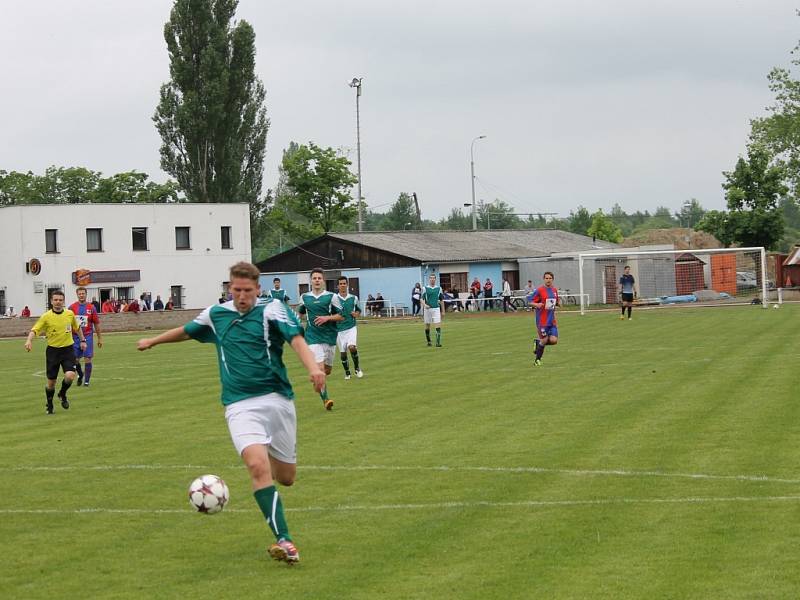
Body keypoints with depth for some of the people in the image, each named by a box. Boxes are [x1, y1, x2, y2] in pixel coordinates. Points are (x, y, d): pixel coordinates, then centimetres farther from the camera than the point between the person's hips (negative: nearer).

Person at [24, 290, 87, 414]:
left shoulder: (70, 314, 0)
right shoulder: (46, 317, -8)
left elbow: (77, 328, 19)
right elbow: (34, 330, -14)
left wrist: (82, 340, 21)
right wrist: (29, 340, -32)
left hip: (68, 349, 1)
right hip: (53, 350, -1)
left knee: (70, 376, -19)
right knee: (51, 381, 4)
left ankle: (62, 394, 13)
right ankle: (49, 404, 30)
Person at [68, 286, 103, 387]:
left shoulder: (91, 307, 0)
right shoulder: (72, 307, 2)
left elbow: (96, 323, 4)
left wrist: (100, 338, 4)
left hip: (88, 336, -1)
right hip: (75, 336, 1)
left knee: (87, 359, -5)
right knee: (75, 359, 3)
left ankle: (86, 381, 5)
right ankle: (80, 375, 31)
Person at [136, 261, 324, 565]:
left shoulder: (272, 310, -3)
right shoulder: (216, 314, 10)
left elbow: (296, 337, -20)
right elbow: (187, 331, 30)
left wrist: (312, 366, -40)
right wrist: (152, 341, 44)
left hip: (277, 399, -1)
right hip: (240, 404, 1)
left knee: (285, 477, 7)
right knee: (257, 466, -23)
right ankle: (283, 540, -25)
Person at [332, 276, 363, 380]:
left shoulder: (353, 298, 3)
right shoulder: (334, 298, -4)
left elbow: (359, 311, 18)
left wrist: (356, 314, -4)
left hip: (351, 327, 0)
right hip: (339, 329, 0)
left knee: (352, 347, -21)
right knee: (342, 352, 4)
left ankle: (357, 368, 1)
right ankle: (347, 372, 26)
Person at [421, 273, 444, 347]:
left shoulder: (439, 288, 9)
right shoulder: (425, 288, 3)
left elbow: (441, 300, 15)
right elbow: (422, 299, 0)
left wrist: (442, 311, 14)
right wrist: (424, 305, -21)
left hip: (436, 309, 1)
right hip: (427, 309, 0)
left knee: (438, 326, -11)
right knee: (427, 326, 7)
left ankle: (438, 343, -13)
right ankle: (429, 341, 25)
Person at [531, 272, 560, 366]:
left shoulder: (555, 290, 9)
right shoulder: (539, 290, -7)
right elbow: (532, 302, -4)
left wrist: (558, 303, -1)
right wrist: (537, 305, -26)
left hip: (552, 320, 5)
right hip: (542, 320, -5)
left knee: (553, 340, -7)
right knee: (544, 340, -4)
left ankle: (538, 342, 22)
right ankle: (537, 360, 17)